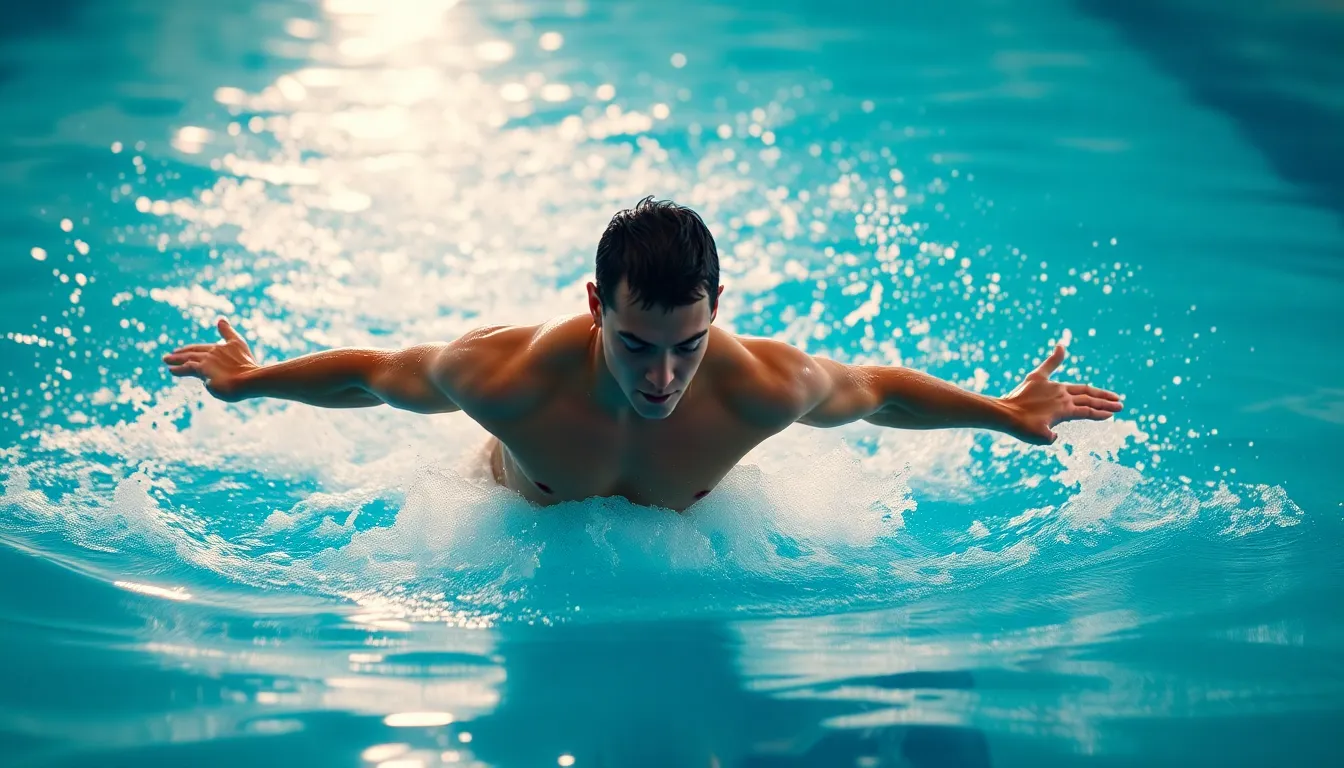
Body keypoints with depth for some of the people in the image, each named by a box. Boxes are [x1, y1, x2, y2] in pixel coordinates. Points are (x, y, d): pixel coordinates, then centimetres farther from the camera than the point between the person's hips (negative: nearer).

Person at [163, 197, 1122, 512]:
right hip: (521, 515, -1)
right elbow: (378, 373, -24)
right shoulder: (508, 376, -45)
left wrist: (1006, 413, -10)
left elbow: (873, 390, -18)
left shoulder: (767, 387, -41)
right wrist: (251, 380, -12)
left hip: (685, 531, 1)